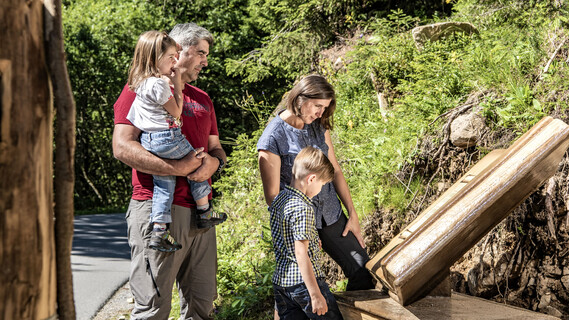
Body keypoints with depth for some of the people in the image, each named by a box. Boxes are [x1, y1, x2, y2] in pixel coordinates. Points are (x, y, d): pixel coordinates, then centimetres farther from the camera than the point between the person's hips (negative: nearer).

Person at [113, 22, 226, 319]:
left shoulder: (202, 99, 22)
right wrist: (176, 168, -20)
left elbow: (216, 148, 25)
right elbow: (123, 147, -12)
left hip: (200, 212, 7)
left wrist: (213, 162, -1)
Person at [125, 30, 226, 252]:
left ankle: (158, 232, 5)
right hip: (167, 137, -9)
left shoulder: (140, 82, 10)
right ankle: (204, 213, 22)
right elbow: (176, 111, -10)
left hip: (148, 140, 9)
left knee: (164, 185, 9)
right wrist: (177, 84, -4)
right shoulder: (159, 84, -19)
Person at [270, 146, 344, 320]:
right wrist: (316, 295, -20)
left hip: (280, 281, 8)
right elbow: (301, 254, -21)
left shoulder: (278, 200, 8)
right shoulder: (302, 208, -18)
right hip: (304, 281, -8)